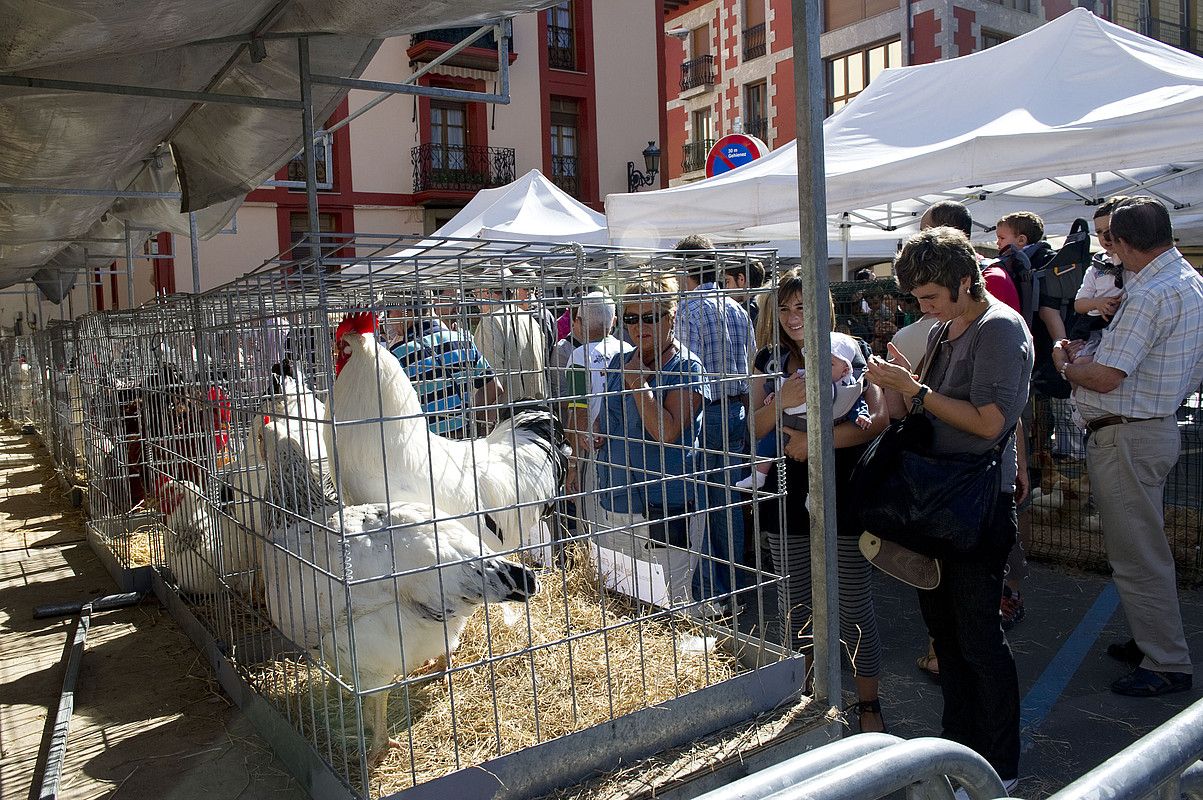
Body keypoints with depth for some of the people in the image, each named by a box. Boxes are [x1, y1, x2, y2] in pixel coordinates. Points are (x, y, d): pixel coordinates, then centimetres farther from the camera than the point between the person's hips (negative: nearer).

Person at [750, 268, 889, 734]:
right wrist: (781, 401, -17)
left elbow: (878, 420, -15)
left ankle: (868, 703, 23)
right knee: (792, 603, 13)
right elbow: (755, 429, 3)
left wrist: (815, 439, -23)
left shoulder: (851, 354, -5)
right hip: (788, 491, 4)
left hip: (844, 491, -4)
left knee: (853, 604, 5)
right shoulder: (769, 361, 7)